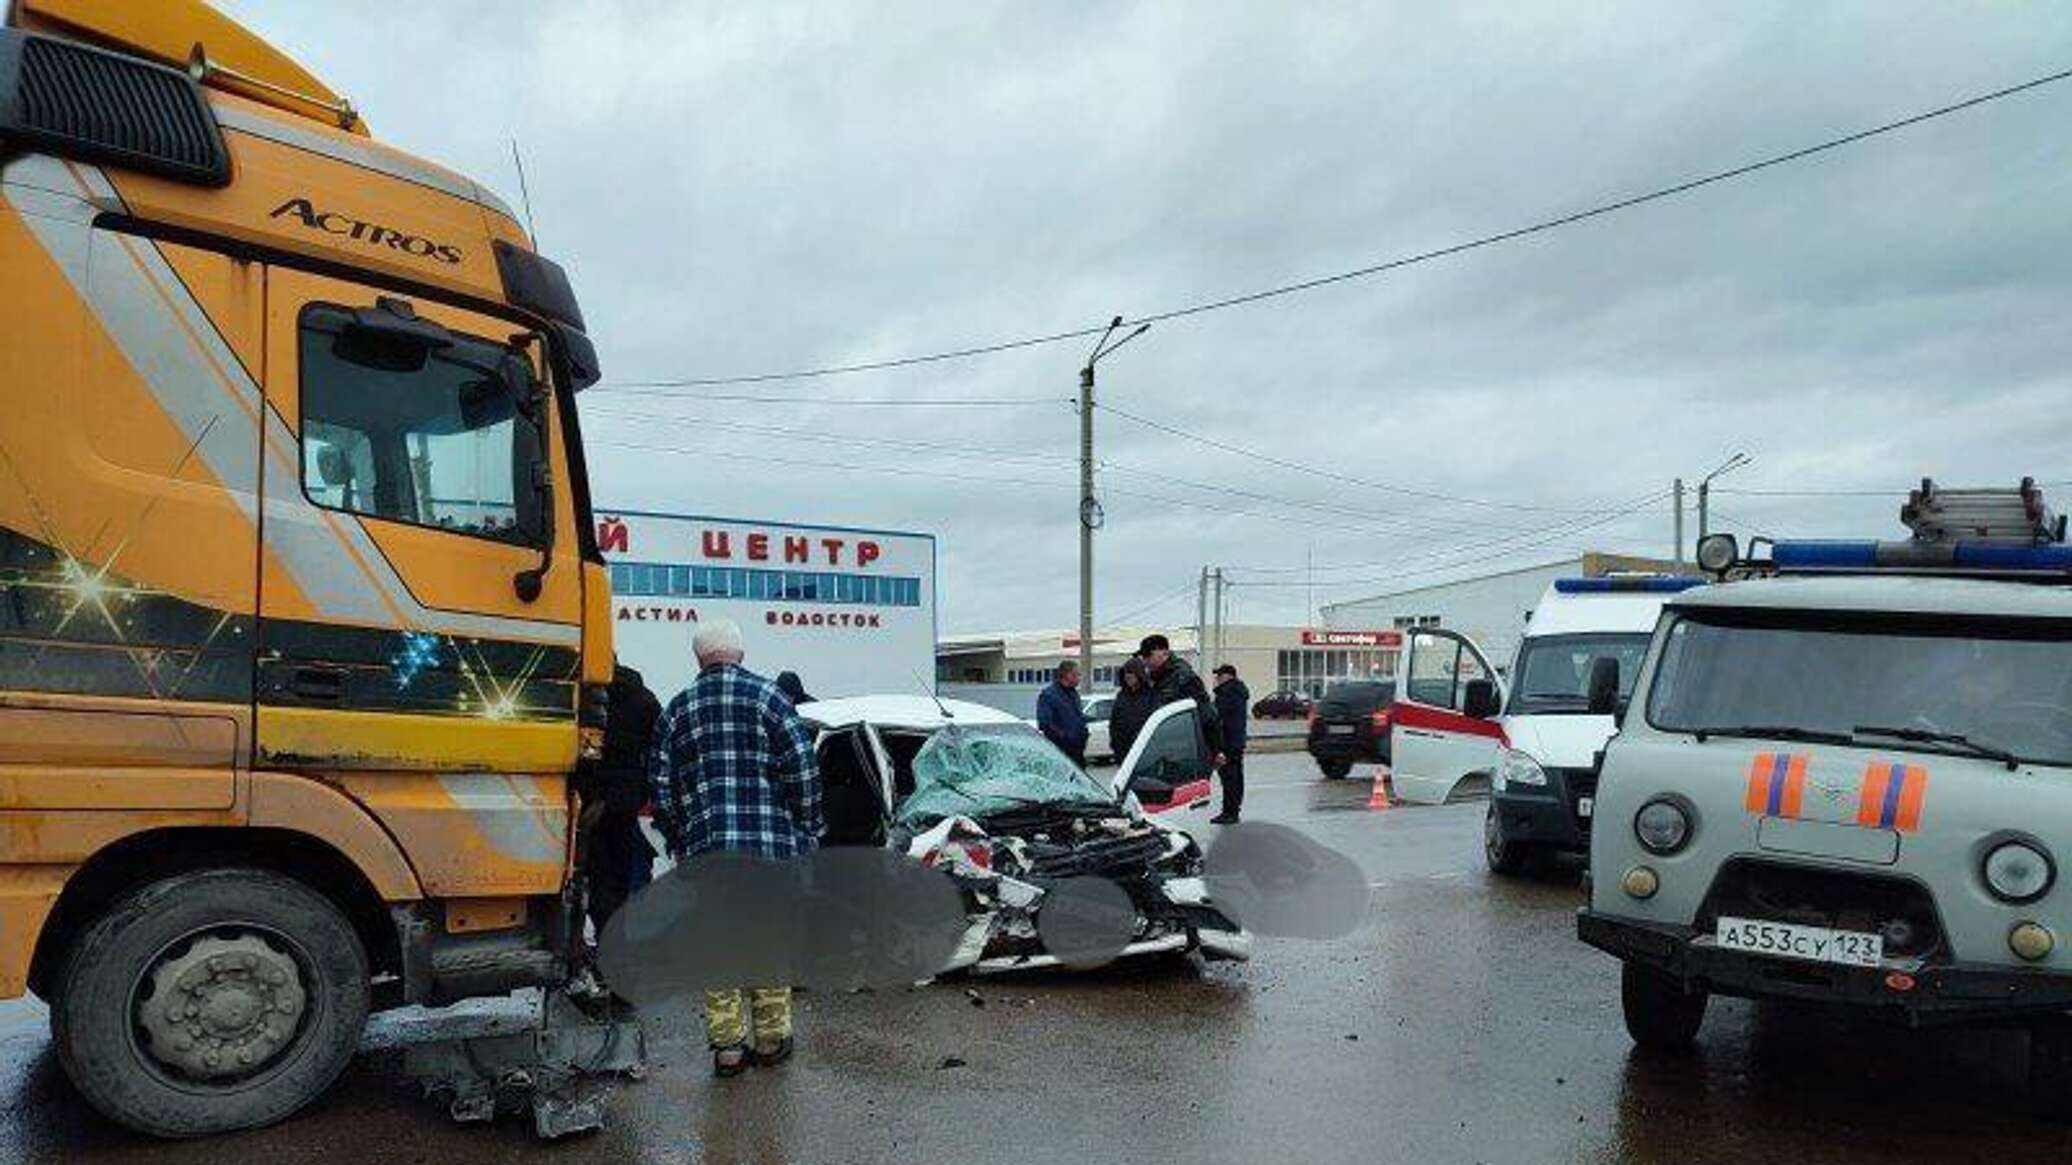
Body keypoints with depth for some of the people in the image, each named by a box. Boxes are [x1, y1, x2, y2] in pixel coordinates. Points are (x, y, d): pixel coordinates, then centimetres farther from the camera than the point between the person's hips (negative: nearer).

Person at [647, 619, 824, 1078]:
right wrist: (808, 829, 4)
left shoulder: (678, 708, 8)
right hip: (771, 844, -1)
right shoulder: (767, 695, 0)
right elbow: (802, 766, -6)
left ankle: (727, 1046, 10)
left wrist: (679, 843, 18)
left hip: (706, 849, 1)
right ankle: (771, 1039, 17)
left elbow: (660, 785, 8)